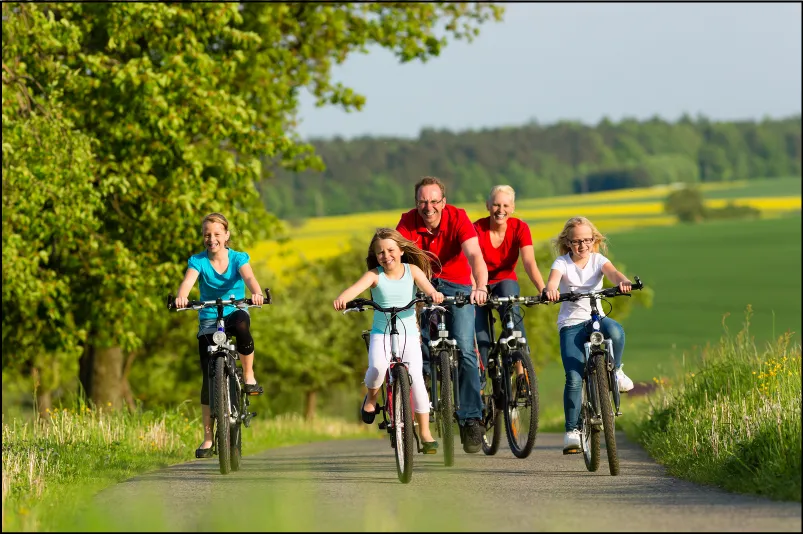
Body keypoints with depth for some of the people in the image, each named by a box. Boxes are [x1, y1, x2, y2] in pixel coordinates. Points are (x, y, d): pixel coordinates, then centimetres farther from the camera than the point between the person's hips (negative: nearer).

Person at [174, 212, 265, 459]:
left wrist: (256, 293, -48)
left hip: (235, 312, -1)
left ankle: (249, 376, -18)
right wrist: (181, 297, -48)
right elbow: (188, 281, -24)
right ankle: (208, 437, 1)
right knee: (209, 377, -6)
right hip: (209, 319, 1)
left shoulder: (238, 258, -5)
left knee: (242, 325, -40)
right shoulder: (198, 261, -5)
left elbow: (248, 277, -24)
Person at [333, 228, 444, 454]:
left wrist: (434, 293, -43)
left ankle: (425, 432, 1)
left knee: (416, 378, -11)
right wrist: (342, 298, -46)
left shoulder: (412, 270, -1)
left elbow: (425, 284, -18)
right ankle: (371, 397, 7)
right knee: (378, 367, -29)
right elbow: (357, 287, -24)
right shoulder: (375, 275, -6)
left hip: (409, 333, 1)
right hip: (382, 333, -1)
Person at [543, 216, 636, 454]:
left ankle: (615, 370, -7)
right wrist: (550, 290, -50)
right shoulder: (563, 263, -2)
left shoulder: (598, 260, 2)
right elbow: (554, 278, -24)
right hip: (571, 324, -1)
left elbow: (612, 272, -19)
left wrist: (623, 282, -44)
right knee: (574, 379, -15)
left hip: (596, 318, 1)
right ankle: (572, 430, -3)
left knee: (615, 331, -36)